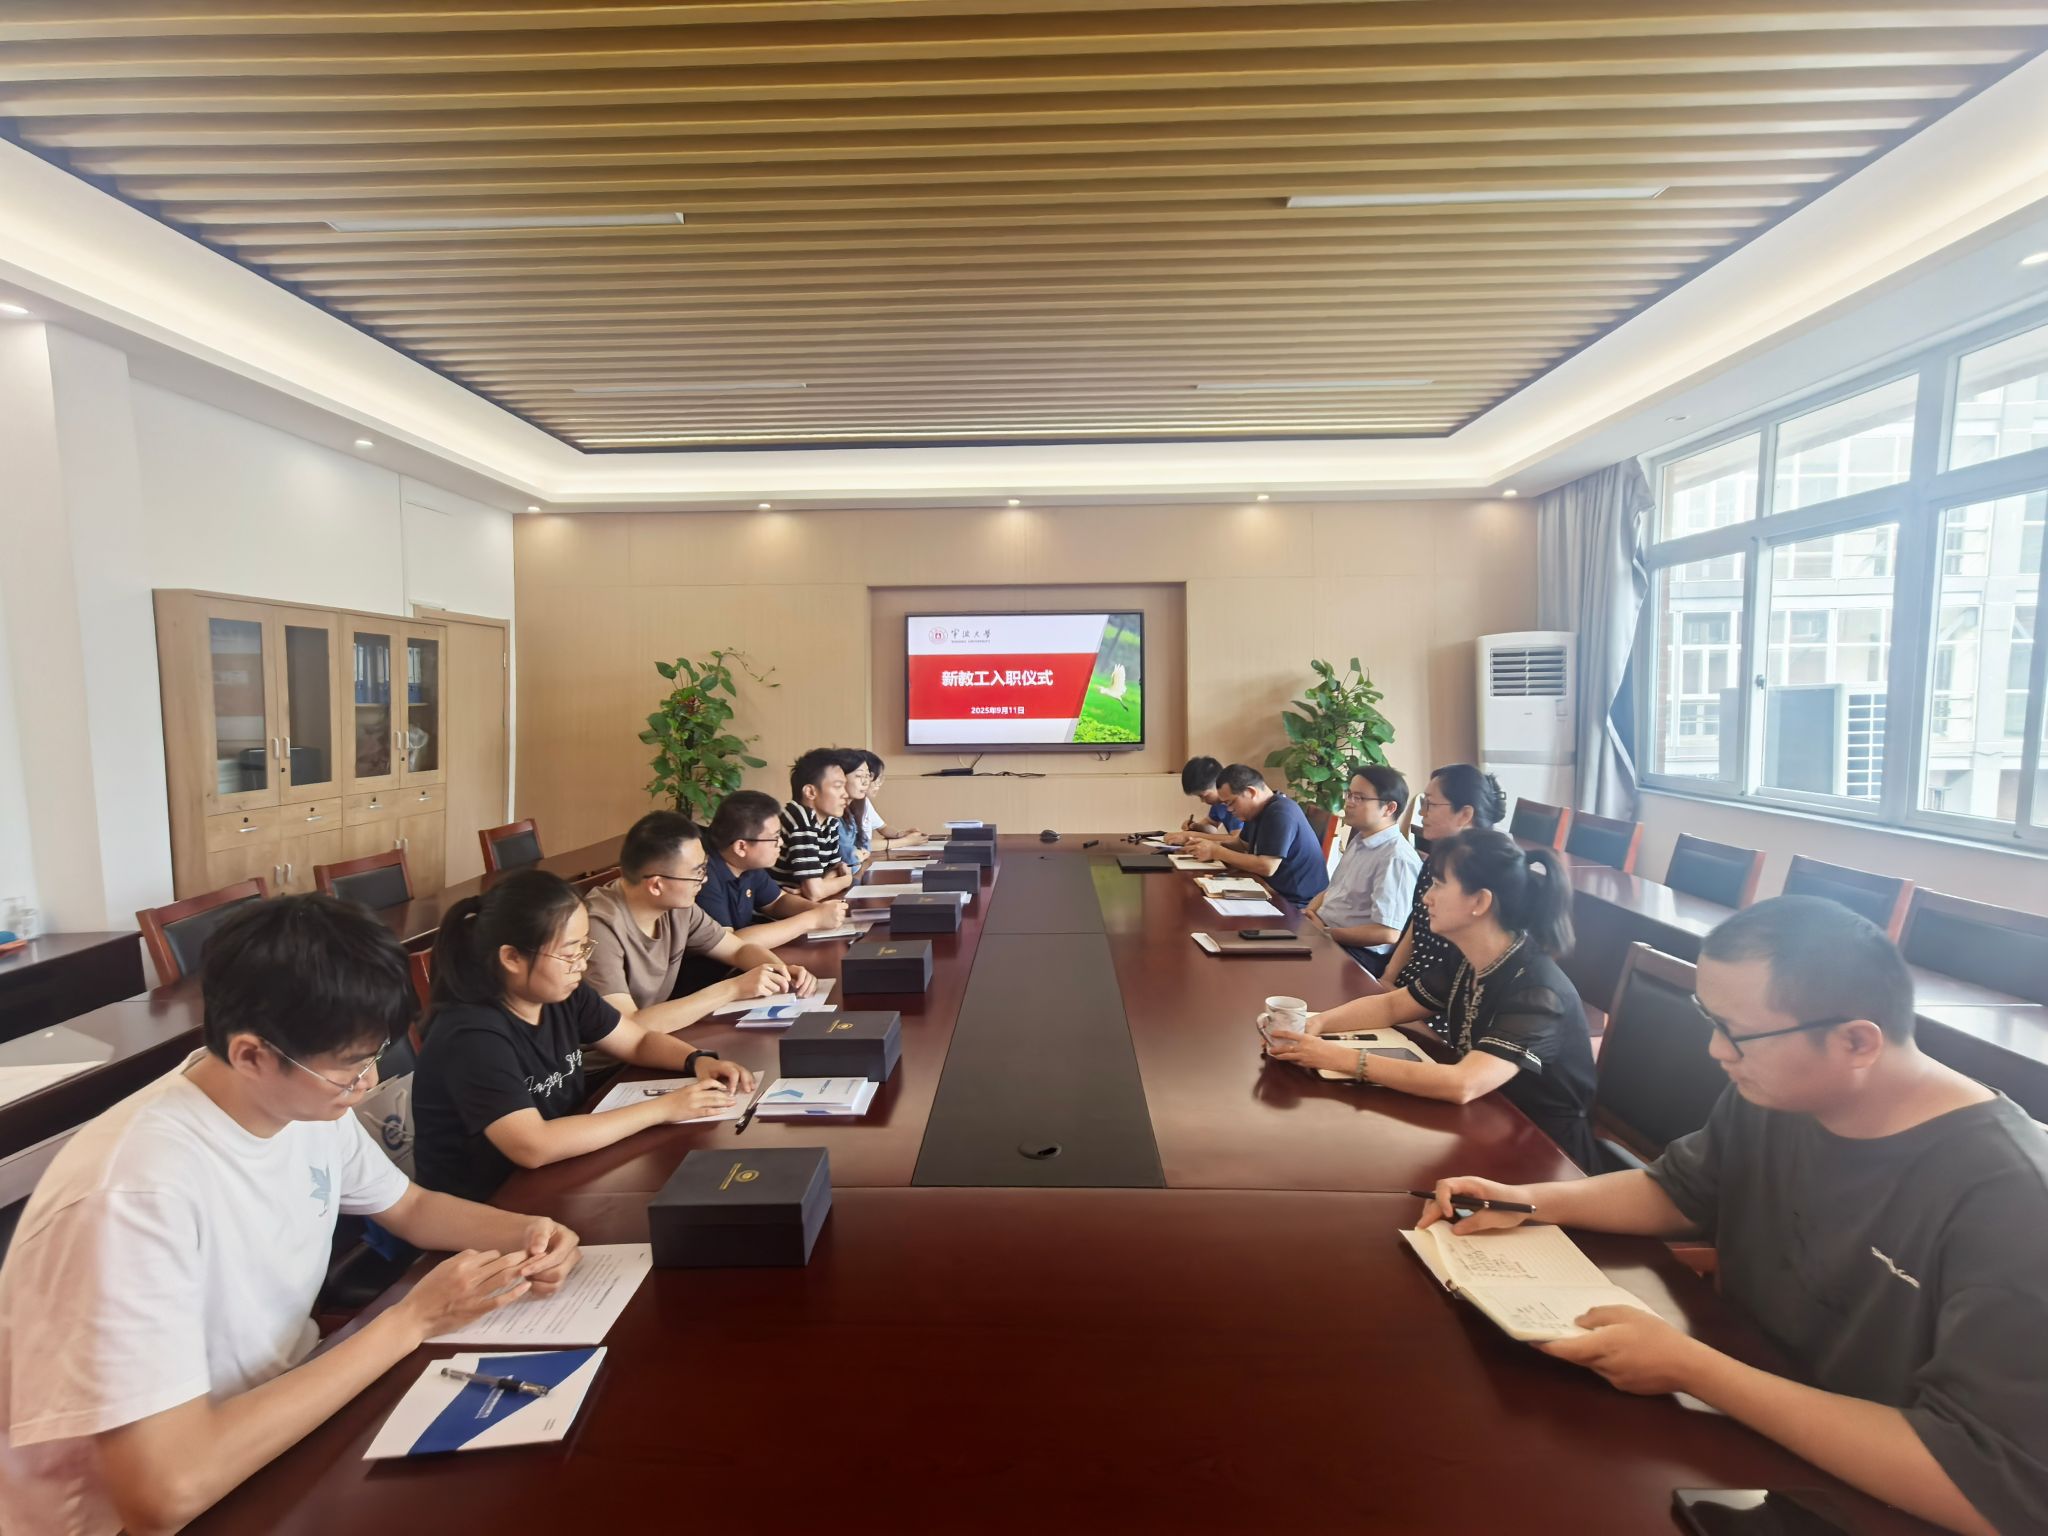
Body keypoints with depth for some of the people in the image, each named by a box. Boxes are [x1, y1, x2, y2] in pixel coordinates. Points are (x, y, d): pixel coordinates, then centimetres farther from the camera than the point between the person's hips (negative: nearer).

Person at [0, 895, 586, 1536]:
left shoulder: (308, 1099, -8)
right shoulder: (136, 1195, -31)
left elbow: (410, 1206, 9)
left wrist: (522, 1233, -10)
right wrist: (410, 1321, -27)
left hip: (285, 1409, 7)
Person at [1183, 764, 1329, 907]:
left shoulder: (1281, 813, -21)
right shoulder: (1258, 810, 9)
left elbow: (1266, 867, -27)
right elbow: (1242, 843, 23)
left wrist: (1216, 852, -20)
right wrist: (1212, 845, 3)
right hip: (1277, 893, 9)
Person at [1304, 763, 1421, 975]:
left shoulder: (1396, 858, -19)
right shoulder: (1359, 841, 13)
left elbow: (1388, 933, -24)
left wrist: (1326, 933, -16)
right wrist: (1309, 914, 1)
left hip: (1355, 953, -9)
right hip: (1321, 933, 9)